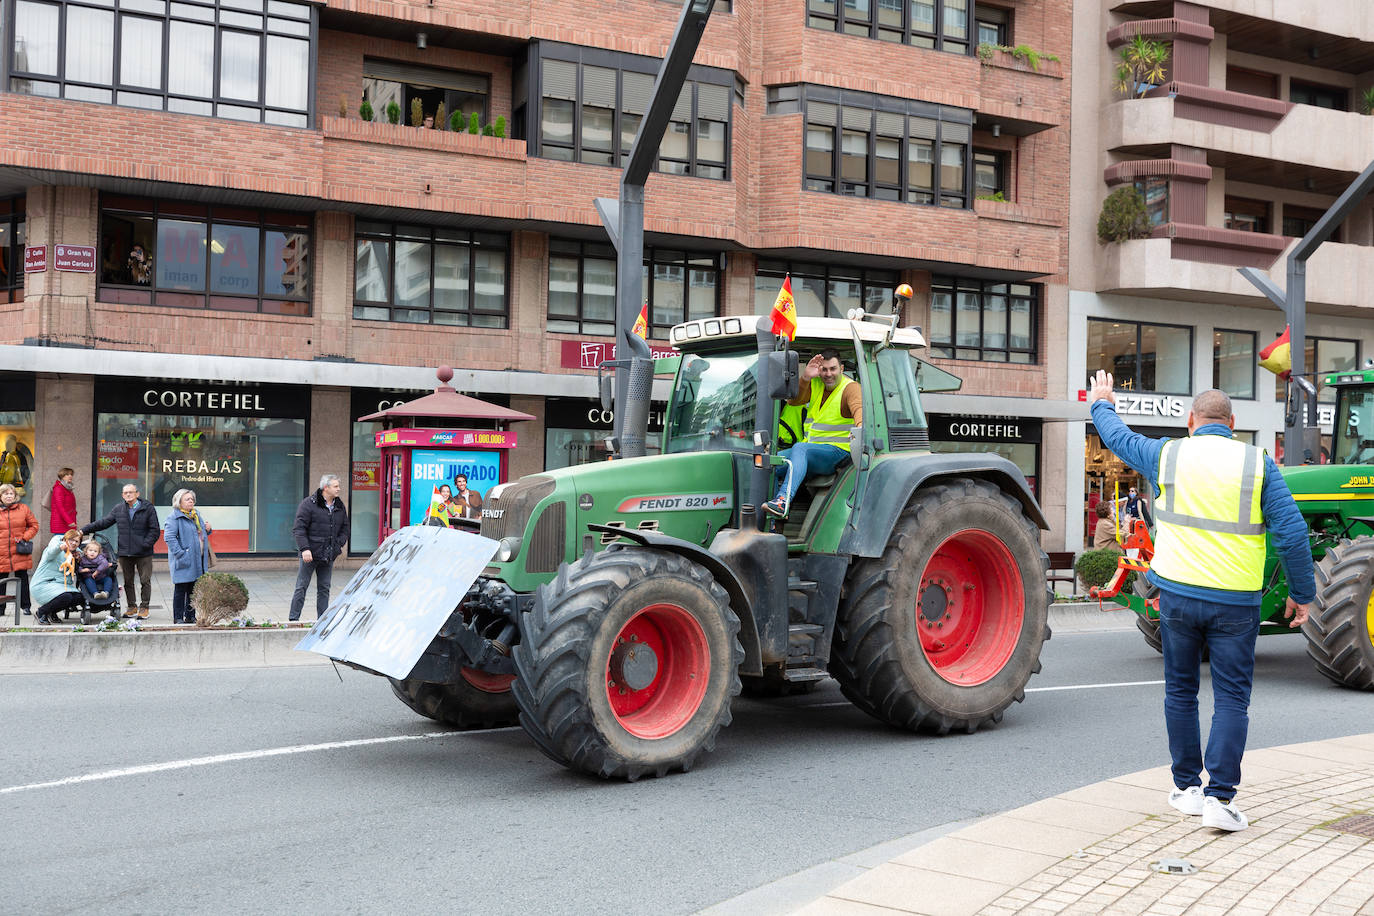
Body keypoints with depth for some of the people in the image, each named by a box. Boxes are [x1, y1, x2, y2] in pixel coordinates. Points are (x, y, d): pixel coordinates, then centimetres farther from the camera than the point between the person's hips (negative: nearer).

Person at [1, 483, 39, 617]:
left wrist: (25, 537, -6)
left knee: (22, 578, 5)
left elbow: (34, 525, 8)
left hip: (19, 553, 0)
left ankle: (26, 606, 13)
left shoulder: (23, 509, 4)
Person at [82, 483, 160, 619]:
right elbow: (102, 523, 14)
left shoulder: (148, 508, -1)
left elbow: (154, 530, -2)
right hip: (125, 553, 4)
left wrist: (145, 545, -12)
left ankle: (144, 607, 9)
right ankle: (132, 607, 19)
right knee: (128, 581, 9)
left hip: (143, 554, -4)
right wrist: (84, 530, 6)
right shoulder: (118, 510, 11)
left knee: (145, 581, -2)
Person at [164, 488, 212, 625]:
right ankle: (178, 618, 5)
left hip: (198, 560, 8)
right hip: (183, 562, -8)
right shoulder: (174, 517, -10)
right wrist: (180, 553, -24)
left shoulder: (196, 515, 16)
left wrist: (208, 530, 6)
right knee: (180, 590, -2)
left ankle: (190, 616, 22)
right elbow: (169, 537, -19)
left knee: (193, 589, 13)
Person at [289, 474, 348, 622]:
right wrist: (304, 548, -19)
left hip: (328, 555, 5)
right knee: (301, 587, 0)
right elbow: (299, 528, -11)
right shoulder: (309, 504, -9)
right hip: (310, 554, -5)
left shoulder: (340, 506, 10)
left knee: (324, 589, 10)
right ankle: (294, 619, 6)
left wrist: (338, 544, 2)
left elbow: (344, 528, 19)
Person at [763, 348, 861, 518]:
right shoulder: (815, 384, 11)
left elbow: (859, 409, -27)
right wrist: (805, 378, -22)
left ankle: (783, 500, -52)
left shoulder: (850, 387, -6)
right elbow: (793, 401, -4)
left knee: (800, 448, -35)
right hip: (810, 448, 7)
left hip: (836, 451, -7)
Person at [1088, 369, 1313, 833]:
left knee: (1180, 691, 14)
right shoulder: (1257, 464, -4)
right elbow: (1291, 531, -7)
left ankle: (1186, 788, 20)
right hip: (1235, 602, -1)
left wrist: (1102, 405, 41)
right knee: (1231, 698, 3)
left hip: (1178, 593, 2)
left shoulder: (1167, 455, 1)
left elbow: (1118, 437, 21)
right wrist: (1302, 593, 2)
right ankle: (1220, 798, -5)